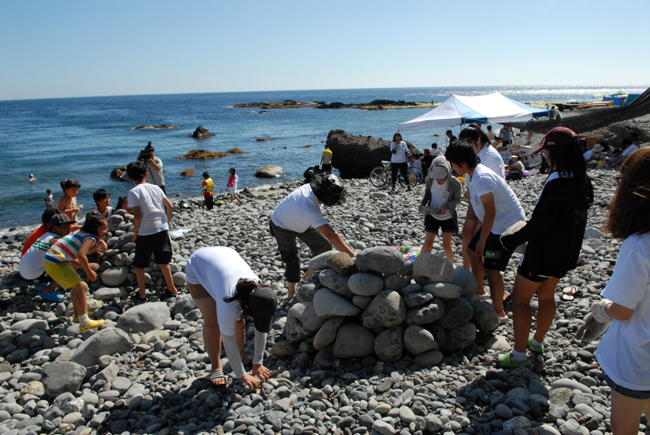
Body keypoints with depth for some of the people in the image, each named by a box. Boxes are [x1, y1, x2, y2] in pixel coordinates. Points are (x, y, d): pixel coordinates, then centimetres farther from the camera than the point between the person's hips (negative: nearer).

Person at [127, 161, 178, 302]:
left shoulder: (133, 192, -10)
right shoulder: (156, 188, 6)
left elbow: (137, 216, -15)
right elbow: (170, 207, 4)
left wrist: (134, 235, -3)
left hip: (145, 233, -5)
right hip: (161, 229, 5)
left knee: (139, 264, 12)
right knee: (163, 261, 16)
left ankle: (141, 294, 20)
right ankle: (171, 289, 19)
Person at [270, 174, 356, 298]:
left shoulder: (312, 187, -23)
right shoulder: (310, 208, -46)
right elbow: (330, 234, -51)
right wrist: (352, 254, -53)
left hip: (301, 223, 8)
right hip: (283, 226, -8)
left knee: (324, 246, 6)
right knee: (292, 259, -18)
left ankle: (308, 277, 24)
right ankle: (292, 294, 4)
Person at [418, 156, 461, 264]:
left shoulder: (455, 183, -20)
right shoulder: (430, 179, -13)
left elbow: (457, 199, -6)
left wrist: (446, 205, -24)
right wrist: (422, 203, -12)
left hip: (448, 217, -1)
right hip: (432, 215, 2)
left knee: (446, 245, -1)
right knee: (428, 242, -3)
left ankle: (451, 265, 25)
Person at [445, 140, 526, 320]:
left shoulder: (482, 178, -27)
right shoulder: (472, 175, 6)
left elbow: (490, 213, -28)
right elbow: (476, 201, 13)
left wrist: (482, 240, -21)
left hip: (508, 224, -11)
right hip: (497, 223, 11)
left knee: (491, 269, -9)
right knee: (473, 251, 21)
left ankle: (499, 312, 6)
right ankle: (479, 290, 40)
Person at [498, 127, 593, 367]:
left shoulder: (558, 180, -25)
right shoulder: (582, 180, 2)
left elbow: (540, 222, -25)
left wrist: (511, 241, -13)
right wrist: (525, 232, 13)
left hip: (544, 252, -9)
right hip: (567, 251, 9)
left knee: (520, 298, 4)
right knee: (546, 296, 23)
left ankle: (519, 353, 11)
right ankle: (537, 342, 40)